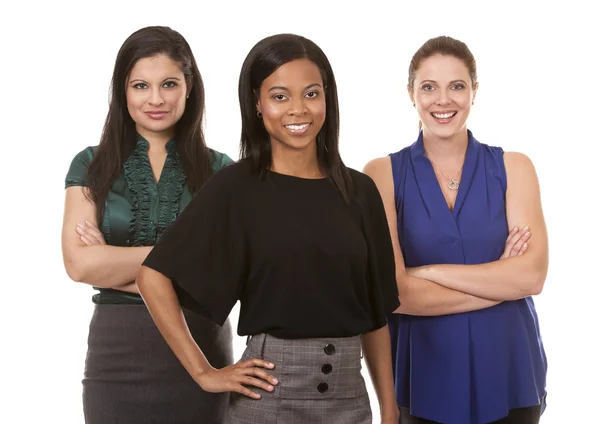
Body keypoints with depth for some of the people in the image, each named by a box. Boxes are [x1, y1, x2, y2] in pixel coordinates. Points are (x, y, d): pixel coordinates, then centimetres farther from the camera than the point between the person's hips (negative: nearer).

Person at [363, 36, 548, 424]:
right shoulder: (383, 174, -4)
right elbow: (394, 294, -14)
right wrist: (499, 281, -10)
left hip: (508, 370, 2)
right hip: (425, 374, -1)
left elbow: (531, 276, -12)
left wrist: (426, 272, -15)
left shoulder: (513, 167, 0)